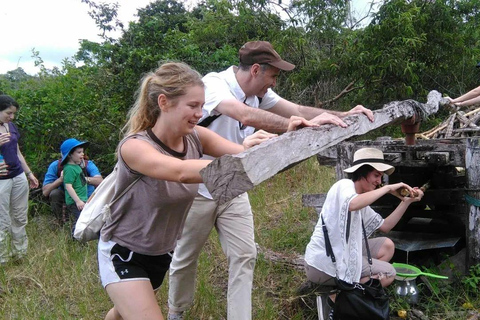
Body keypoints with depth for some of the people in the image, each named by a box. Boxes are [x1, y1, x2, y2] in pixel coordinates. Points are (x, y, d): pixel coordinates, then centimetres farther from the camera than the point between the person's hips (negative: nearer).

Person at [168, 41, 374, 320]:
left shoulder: (259, 93, -1)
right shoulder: (214, 84, -24)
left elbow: (297, 110, -4)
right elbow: (246, 115, -42)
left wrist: (343, 115, -18)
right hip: (198, 189, -6)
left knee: (244, 255, 0)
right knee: (186, 257, 11)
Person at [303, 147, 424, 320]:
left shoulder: (362, 203, 16)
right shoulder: (344, 185, -13)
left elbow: (384, 226, 18)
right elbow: (352, 204, -37)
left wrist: (406, 201, 8)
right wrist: (387, 188, -25)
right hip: (323, 264, -9)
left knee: (387, 246, 9)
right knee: (388, 273, -3)